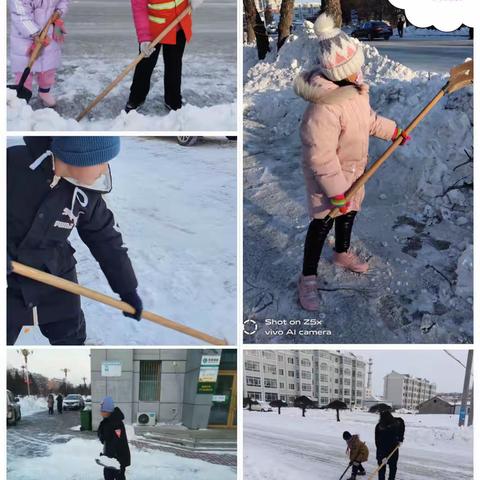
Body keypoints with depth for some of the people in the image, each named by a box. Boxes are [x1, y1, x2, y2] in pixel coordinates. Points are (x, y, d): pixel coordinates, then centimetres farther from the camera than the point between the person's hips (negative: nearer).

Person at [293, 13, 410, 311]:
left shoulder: (354, 86, -9)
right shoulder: (324, 107, -38)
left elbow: (368, 118, 12)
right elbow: (321, 157, -32)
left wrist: (393, 131, 18)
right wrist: (336, 192, -26)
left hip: (354, 168, 8)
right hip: (328, 175, -8)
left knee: (350, 212, 25)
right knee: (323, 222, 2)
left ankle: (343, 253, 51)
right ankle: (308, 278, 18)